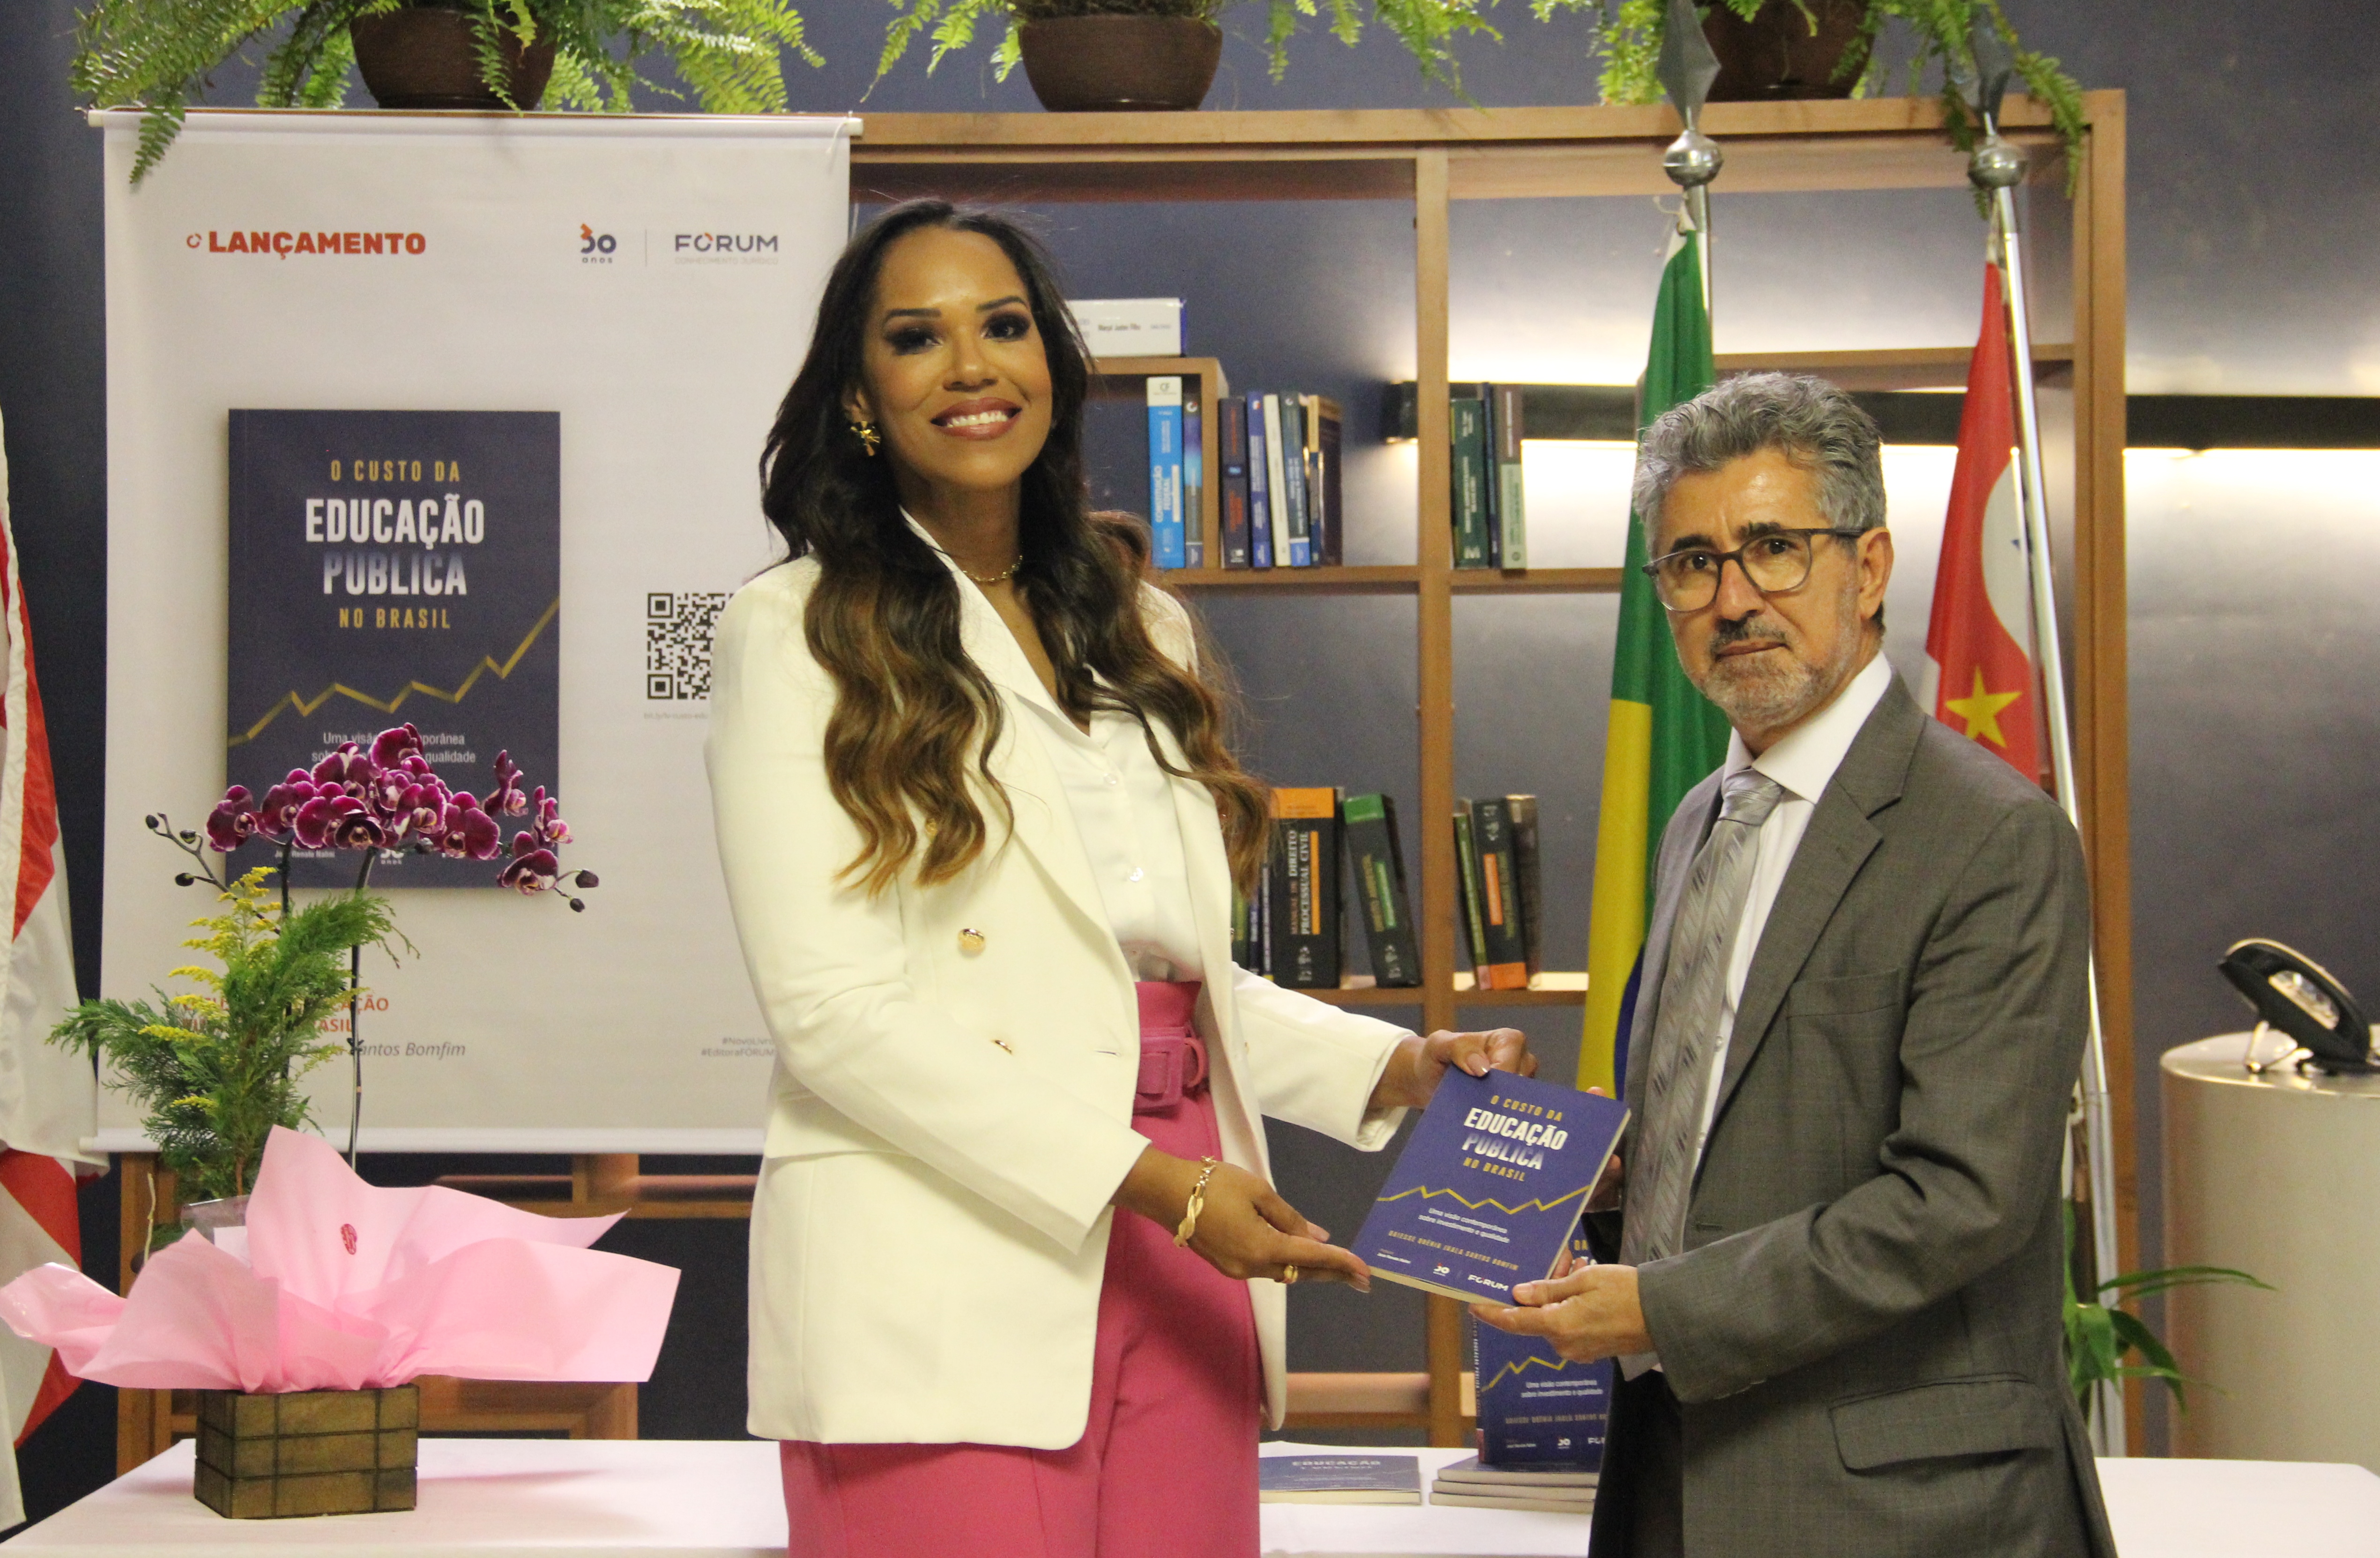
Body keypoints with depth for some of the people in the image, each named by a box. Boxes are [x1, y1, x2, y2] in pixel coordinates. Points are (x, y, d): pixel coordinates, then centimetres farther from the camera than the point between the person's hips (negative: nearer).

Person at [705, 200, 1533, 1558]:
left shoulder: (1139, 631, 19)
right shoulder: (799, 635, -1)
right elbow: (831, 1011, -10)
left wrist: (1397, 1067, 7)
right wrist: (1143, 1179, -16)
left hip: (1175, 1280, 5)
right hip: (949, 1290, -5)